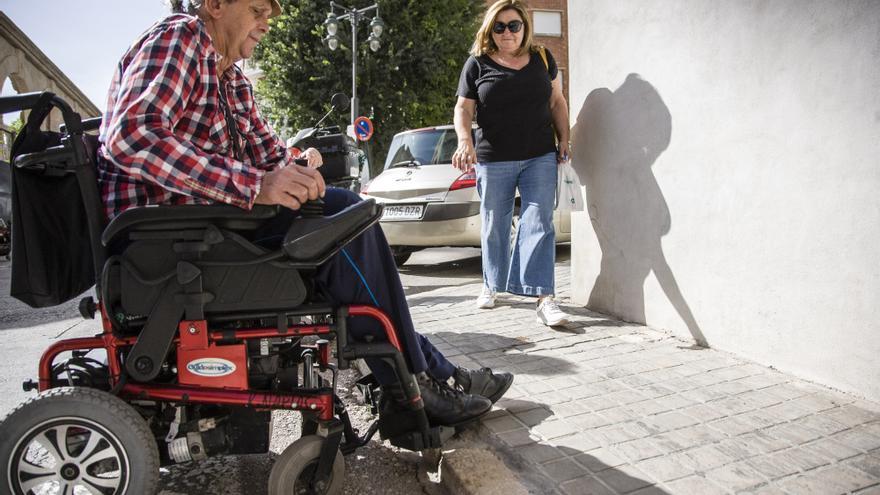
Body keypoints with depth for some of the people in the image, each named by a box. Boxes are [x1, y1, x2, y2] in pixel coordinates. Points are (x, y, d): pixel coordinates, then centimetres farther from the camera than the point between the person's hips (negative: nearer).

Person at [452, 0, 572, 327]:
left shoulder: (542, 58, 9)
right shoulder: (477, 64, 2)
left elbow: (557, 102, 16)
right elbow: (463, 108, 1)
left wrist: (564, 139, 7)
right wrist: (465, 141, -17)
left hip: (540, 157, 1)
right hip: (493, 161, -1)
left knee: (539, 223, -9)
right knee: (494, 226, 10)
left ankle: (544, 298, -13)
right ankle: (492, 284, 30)